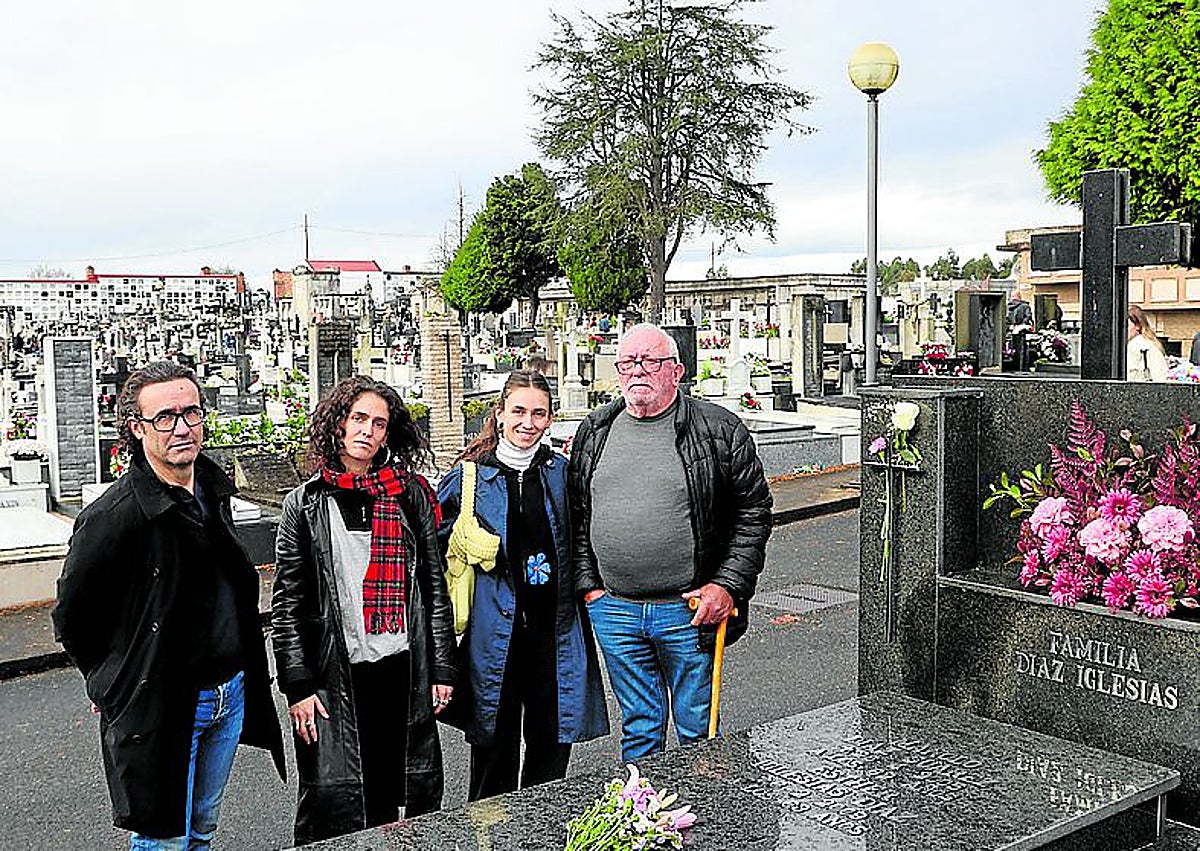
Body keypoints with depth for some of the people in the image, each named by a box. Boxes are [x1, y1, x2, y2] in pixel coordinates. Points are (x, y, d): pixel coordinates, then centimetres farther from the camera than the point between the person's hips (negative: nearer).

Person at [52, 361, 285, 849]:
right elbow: (72, 620, -10)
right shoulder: (112, 516, -22)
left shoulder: (213, 491, 2)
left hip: (231, 694, 7)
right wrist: (113, 684, 1)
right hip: (159, 709, -7)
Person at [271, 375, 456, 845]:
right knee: (333, 804, -1)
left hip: (402, 671, 2)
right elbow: (287, 603, 1)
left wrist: (441, 668, 4)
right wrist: (297, 686, -6)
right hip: (335, 678, -2)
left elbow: (434, 585, 8)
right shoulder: (306, 504, 3)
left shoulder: (410, 494, 7)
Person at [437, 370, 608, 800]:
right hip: (495, 632, -2)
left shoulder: (562, 472, 7)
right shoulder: (469, 478, -2)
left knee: (553, 747, 9)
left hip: (556, 629, 3)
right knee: (495, 747, 5)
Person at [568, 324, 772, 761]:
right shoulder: (594, 432, 8)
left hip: (689, 609, -3)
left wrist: (728, 586, -10)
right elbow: (576, 516, 13)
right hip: (613, 610, 3)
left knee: (697, 729, 10)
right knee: (639, 727, 16)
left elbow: (754, 512, -3)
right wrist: (587, 586, 5)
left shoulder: (719, 430, -4)